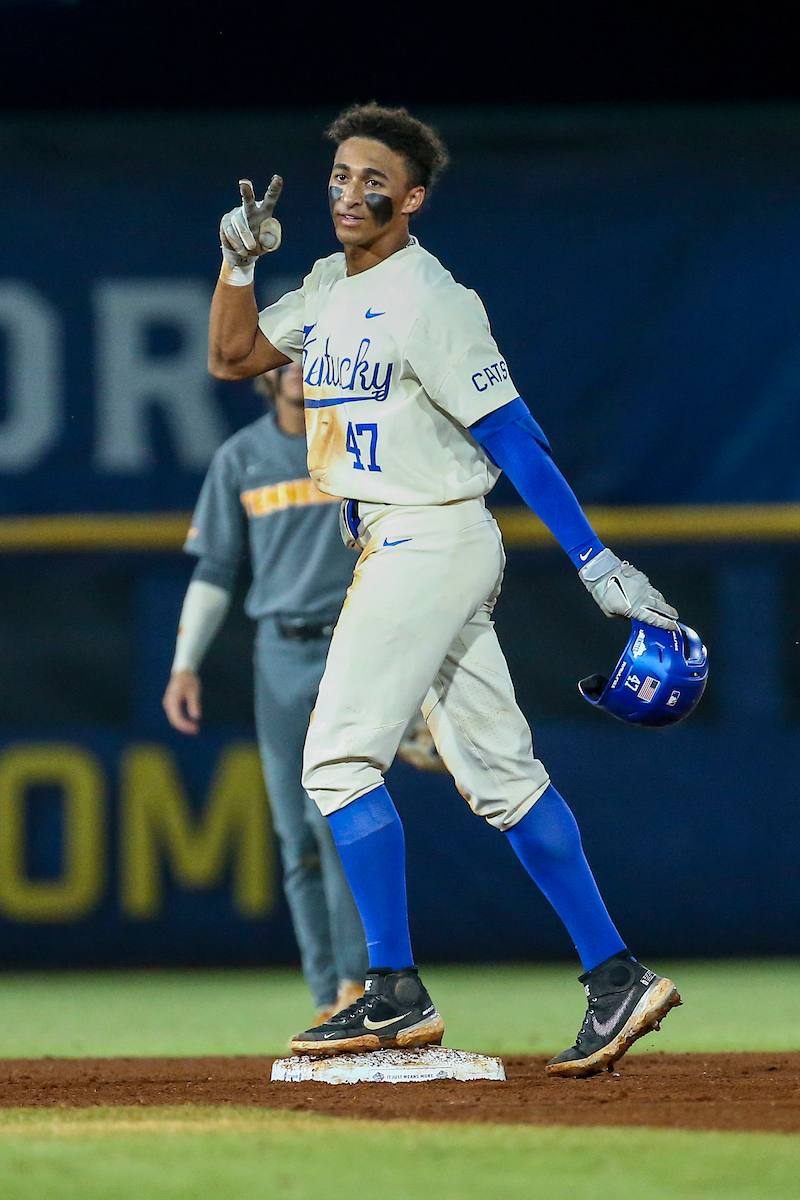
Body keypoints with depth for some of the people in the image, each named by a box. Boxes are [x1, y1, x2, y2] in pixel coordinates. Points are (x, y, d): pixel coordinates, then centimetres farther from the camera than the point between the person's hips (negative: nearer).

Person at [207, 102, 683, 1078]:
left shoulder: (429, 300, -14)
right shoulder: (328, 289, 13)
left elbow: (512, 437, -17)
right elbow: (230, 358, 21)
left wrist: (595, 563, -21)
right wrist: (240, 261, 4)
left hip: (433, 540, -9)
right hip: (389, 548, 9)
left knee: (340, 754, -13)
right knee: (498, 775, 8)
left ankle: (396, 996, -11)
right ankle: (615, 978, 9)